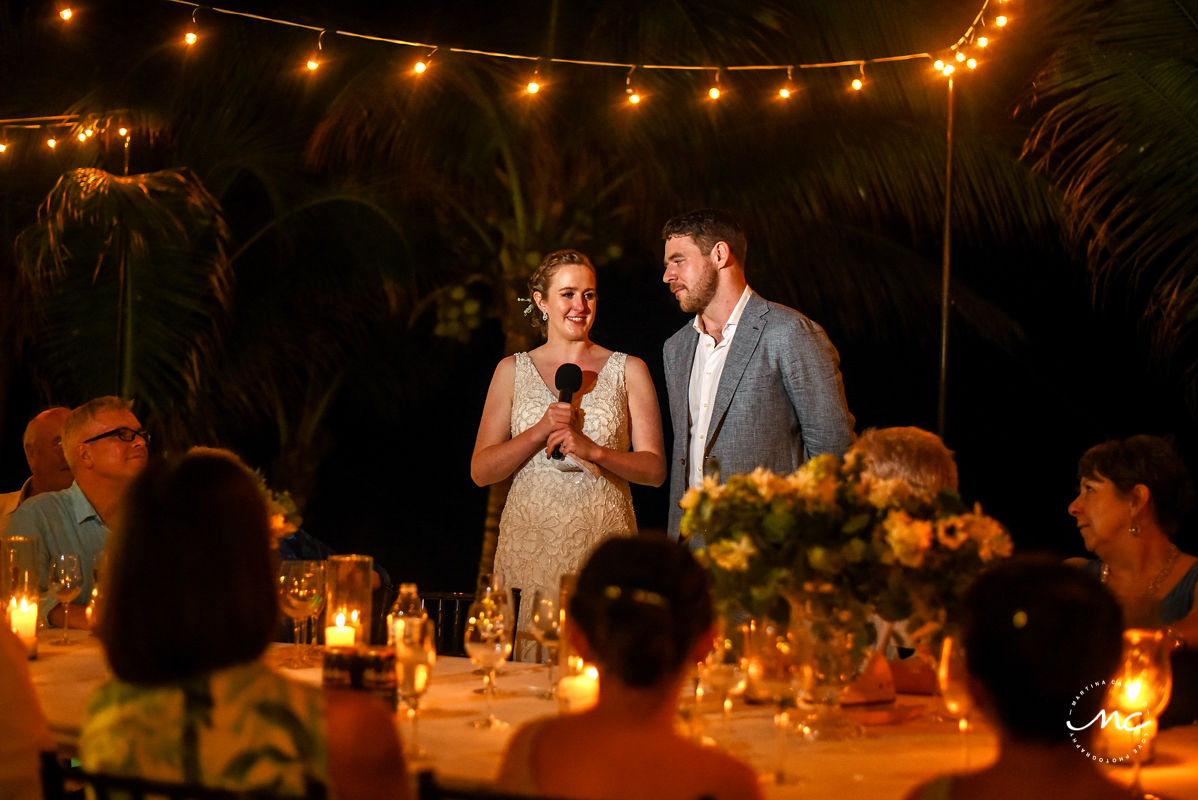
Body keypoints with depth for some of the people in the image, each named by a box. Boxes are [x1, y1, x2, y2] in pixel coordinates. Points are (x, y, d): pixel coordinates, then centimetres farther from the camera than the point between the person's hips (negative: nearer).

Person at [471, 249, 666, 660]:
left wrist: (593, 450, -13)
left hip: (602, 546, 0)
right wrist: (540, 432, -9)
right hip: (529, 545, 1)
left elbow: (655, 469, 3)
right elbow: (481, 470, 6)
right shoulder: (513, 370, 11)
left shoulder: (628, 371, 9)